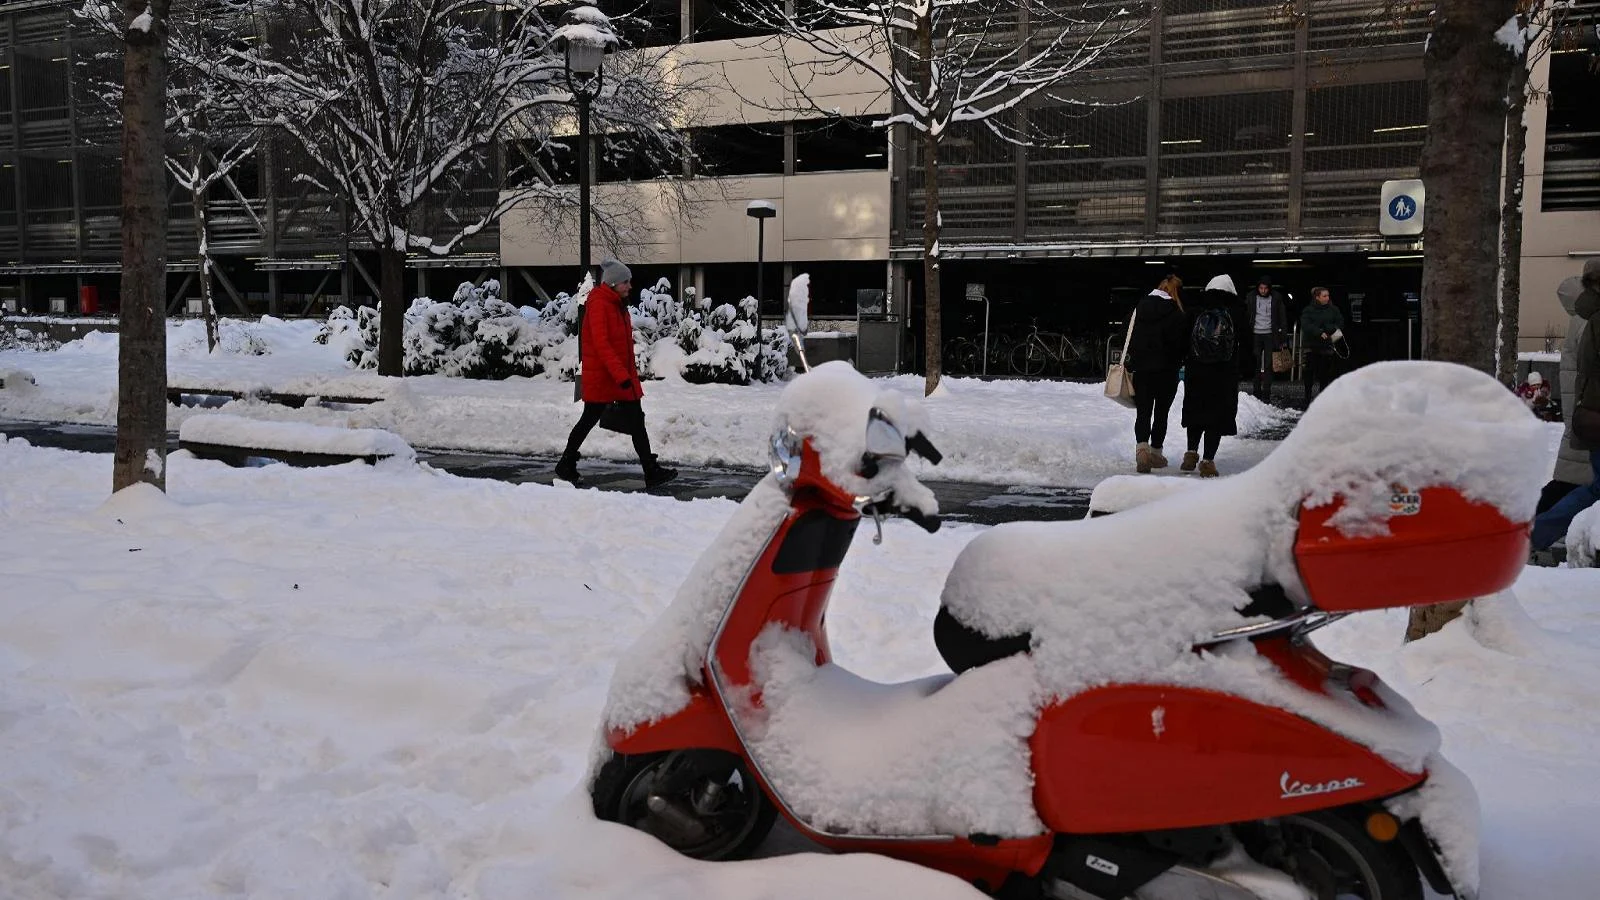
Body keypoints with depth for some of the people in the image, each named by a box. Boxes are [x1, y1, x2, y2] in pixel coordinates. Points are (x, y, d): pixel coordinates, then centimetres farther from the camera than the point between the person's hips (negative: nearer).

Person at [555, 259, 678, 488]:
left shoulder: (618, 304, 14)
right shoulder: (599, 304, -14)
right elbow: (600, 343, -23)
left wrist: (630, 371, 20)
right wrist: (620, 374, -29)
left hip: (623, 374, 8)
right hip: (600, 375, -8)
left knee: (636, 421, 1)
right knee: (589, 420, 5)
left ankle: (652, 471, -1)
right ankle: (565, 466, 22)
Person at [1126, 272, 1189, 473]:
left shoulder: (1140, 307, 2)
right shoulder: (1176, 314, -13)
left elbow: (1131, 338, 8)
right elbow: (1182, 344, -11)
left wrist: (1131, 361, 16)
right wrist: (1178, 362, 8)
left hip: (1141, 369, 3)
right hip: (1167, 371, -3)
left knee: (1143, 412, 4)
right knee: (1161, 413, 12)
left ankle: (1142, 447, -19)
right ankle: (1156, 452, 19)